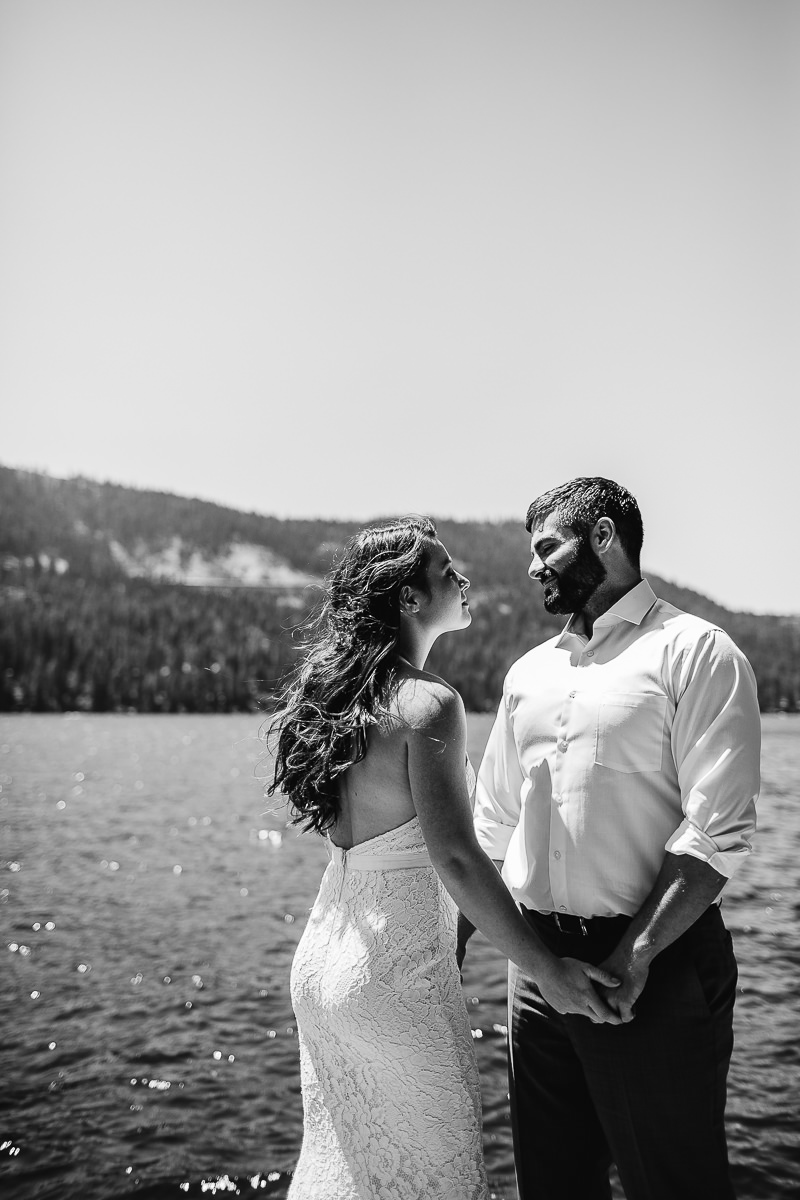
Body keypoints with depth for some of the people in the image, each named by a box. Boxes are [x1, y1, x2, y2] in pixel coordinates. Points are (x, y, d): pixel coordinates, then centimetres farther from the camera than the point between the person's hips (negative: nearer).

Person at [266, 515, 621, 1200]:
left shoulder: (339, 695, 6)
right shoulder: (429, 703, -18)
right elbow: (454, 858, -23)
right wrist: (548, 970, -15)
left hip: (321, 961, 8)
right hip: (396, 973, -8)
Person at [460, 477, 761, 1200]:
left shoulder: (696, 651, -7)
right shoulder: (530, 673, 12)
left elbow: (720, 833, -15)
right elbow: (491, 827, 16)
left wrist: (635, 955, -21)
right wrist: (453, 946, 9)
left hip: (656, 964, -6)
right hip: (538, 956, 6)